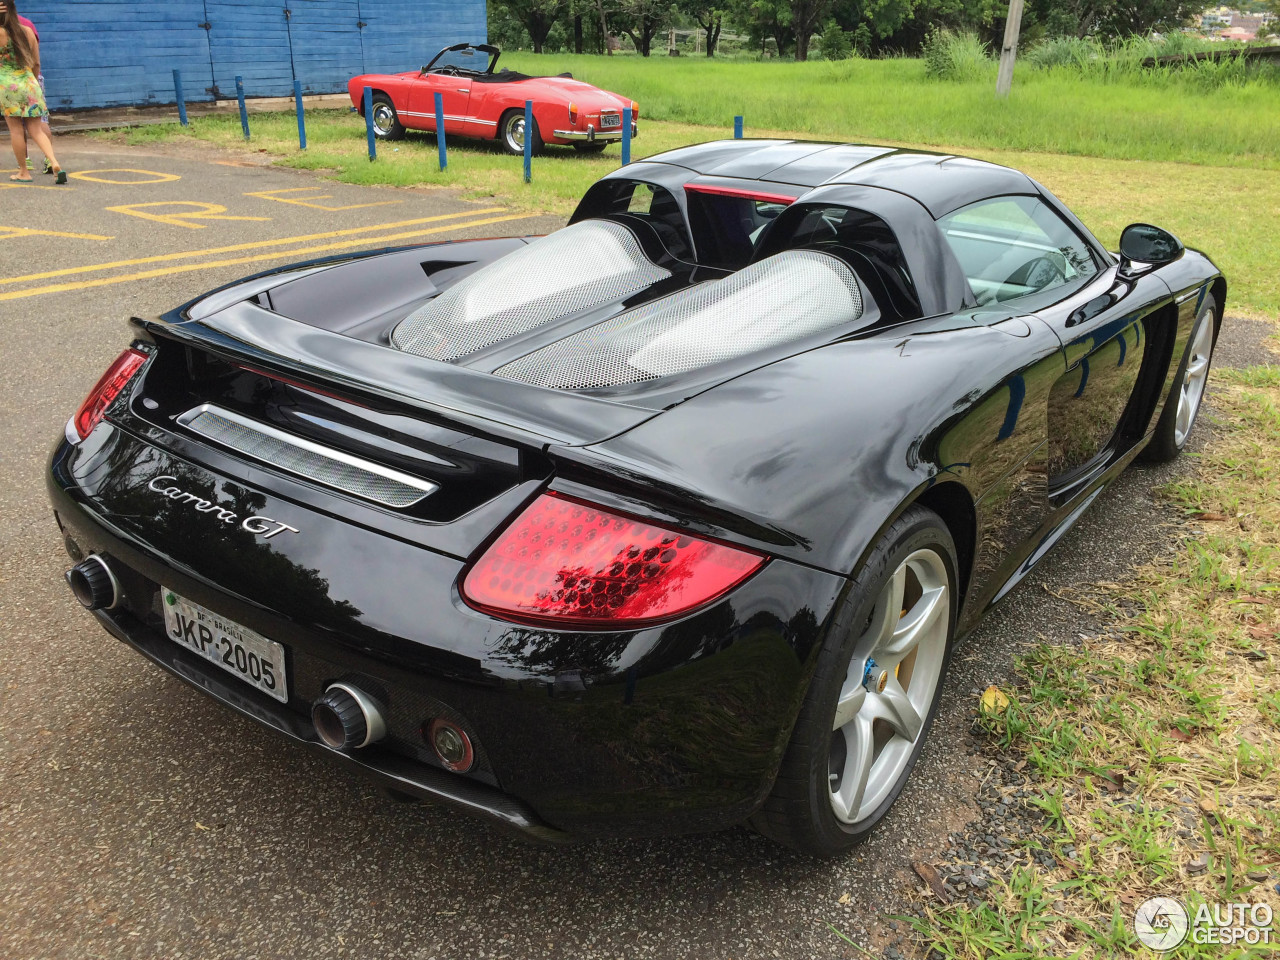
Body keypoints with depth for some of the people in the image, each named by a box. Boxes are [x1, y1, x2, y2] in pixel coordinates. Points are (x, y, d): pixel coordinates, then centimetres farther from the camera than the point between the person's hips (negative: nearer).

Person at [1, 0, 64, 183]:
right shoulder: (27, 31, 3)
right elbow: (36, 63, 8)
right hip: (29, 84, 4)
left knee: (16, 129, 5)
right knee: (36, 130, 6)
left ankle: (23, 172, 10)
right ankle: (55, 164, -13)